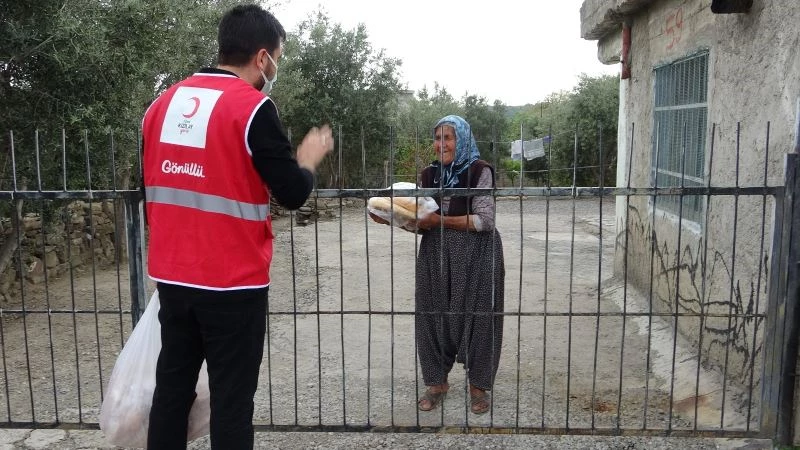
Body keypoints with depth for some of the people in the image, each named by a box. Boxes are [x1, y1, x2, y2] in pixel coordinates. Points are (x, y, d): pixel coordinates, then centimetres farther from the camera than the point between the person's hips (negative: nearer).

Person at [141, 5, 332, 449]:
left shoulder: (164, 103, 7)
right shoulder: (253, 107, -14)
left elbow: (151, 187, 14)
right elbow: (293, 194, -14)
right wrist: (309, 157, 7)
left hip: (171, 275, 6)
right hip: (232, 283, -6)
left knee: (171, 387, 17)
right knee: (231, 398, 6)